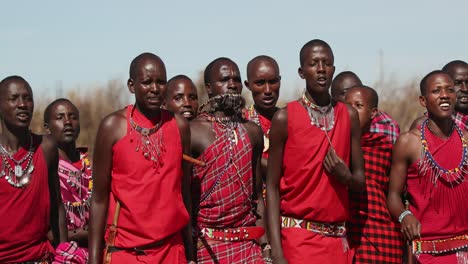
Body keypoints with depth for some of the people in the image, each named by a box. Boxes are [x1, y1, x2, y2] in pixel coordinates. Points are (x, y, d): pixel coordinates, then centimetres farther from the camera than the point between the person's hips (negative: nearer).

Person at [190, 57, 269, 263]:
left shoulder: (252, 132, 9)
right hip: (208, 244, -4)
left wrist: (265, 244, 7)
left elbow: (257, 196, 14)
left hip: (248, 244, 4)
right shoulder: (194, 132, -7)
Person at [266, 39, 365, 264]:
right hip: (298, 236, -4)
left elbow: (360, 181, 11)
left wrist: (345, 176, -13)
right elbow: (272, 187, -6)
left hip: (338, 237, 4)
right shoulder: (285, 118, -5)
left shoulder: (349, 116, 6)